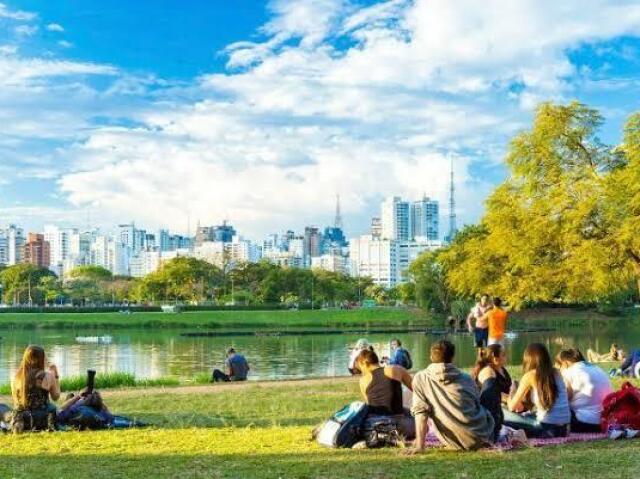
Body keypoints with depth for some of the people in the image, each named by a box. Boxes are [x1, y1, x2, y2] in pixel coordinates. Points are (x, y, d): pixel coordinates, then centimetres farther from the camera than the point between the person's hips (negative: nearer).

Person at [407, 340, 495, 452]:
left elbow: (420, 411, -10)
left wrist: (419, 445, -11)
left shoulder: (420, 378, -1)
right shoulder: (467, 378, 6)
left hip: (457, 443, -2)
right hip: (480, 438, 2)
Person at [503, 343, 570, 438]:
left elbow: (512, 407, 4)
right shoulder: (556, 373, 10)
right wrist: (523, 406, 30)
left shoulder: (530, 375, -4)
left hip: (547, 428, -6)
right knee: (525, 414, 29)